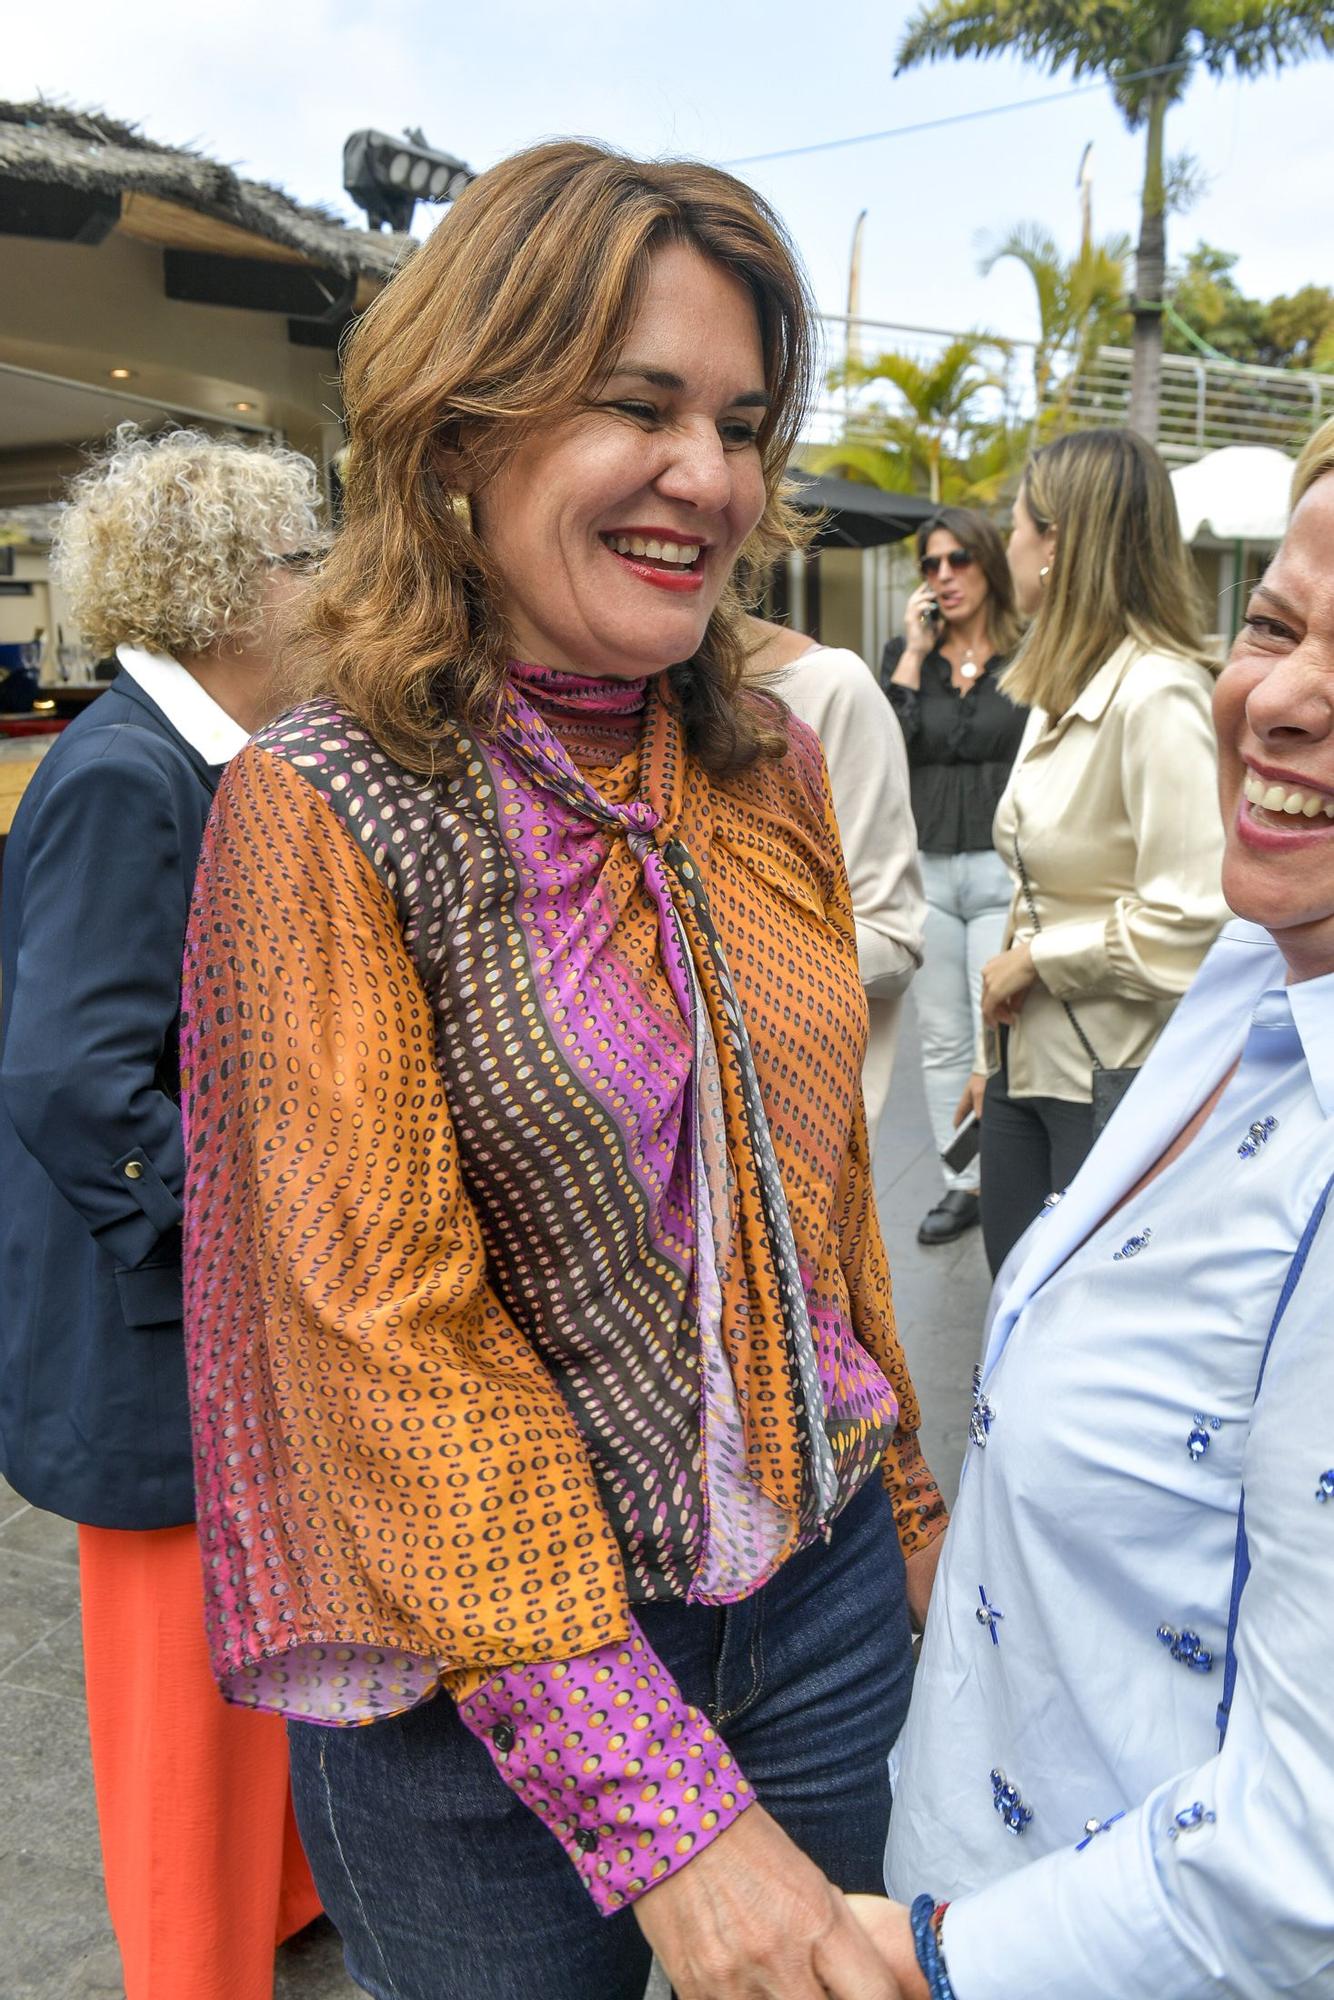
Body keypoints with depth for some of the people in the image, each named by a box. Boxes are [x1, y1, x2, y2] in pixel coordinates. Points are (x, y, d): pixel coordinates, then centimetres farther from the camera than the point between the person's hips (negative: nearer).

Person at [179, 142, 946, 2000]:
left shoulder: (773, 767, 0)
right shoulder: (324, 810, -16)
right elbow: (392, 1326, -19)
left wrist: (902, 1502, 14)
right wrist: (652, 1798, -21)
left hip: (824, 1594, 5)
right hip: (494, 1682, -4)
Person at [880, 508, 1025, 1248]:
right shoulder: (905, 653, 10)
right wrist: (915, 652, -6)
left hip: (1003, 867, -3)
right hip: (924, 867, 4)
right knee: (942, 1041, 9)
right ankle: (962, 1182, 21)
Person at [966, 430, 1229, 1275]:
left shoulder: (1158, 693, -18)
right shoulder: (1061, 691, 10)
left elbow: (1189, 926, -26)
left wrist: (1032, 959, -13)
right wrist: (993, 1050, 16)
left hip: (1121, 1081, -8)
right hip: (1031, 1065, 8)